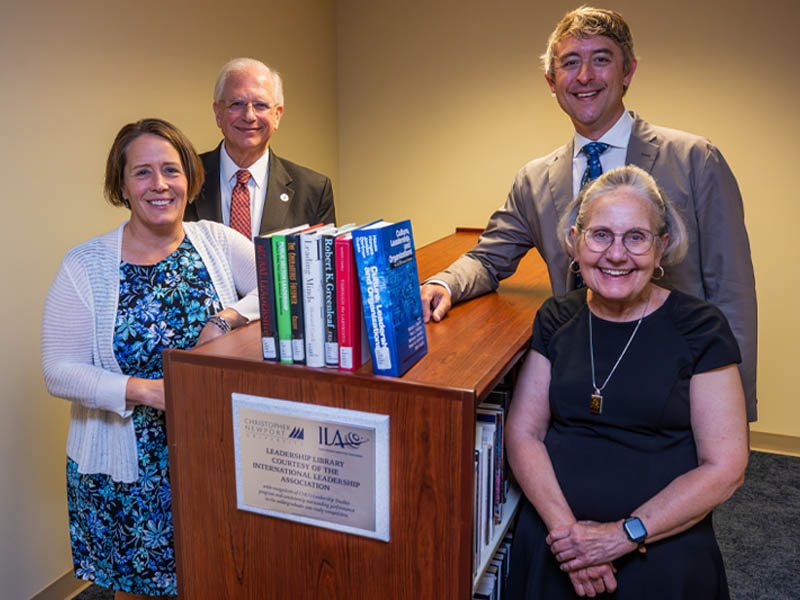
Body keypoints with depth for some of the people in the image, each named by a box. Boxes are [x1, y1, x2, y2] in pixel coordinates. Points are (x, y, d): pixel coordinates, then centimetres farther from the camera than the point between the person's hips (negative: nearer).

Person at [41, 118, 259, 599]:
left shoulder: (217, 241, -1)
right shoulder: (85, 266, -6)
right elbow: (60, 372, -9)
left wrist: (228, 316, -23)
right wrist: (144, 391, -22)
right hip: (127, 469, -1)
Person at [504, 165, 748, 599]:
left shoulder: (700, 329, -7)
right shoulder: (556, 320, 2)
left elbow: (725, 468, -9)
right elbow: (523, 434, -1)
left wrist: (626, 534, -16)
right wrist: (565, 527, -14)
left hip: (663, 553, -2)